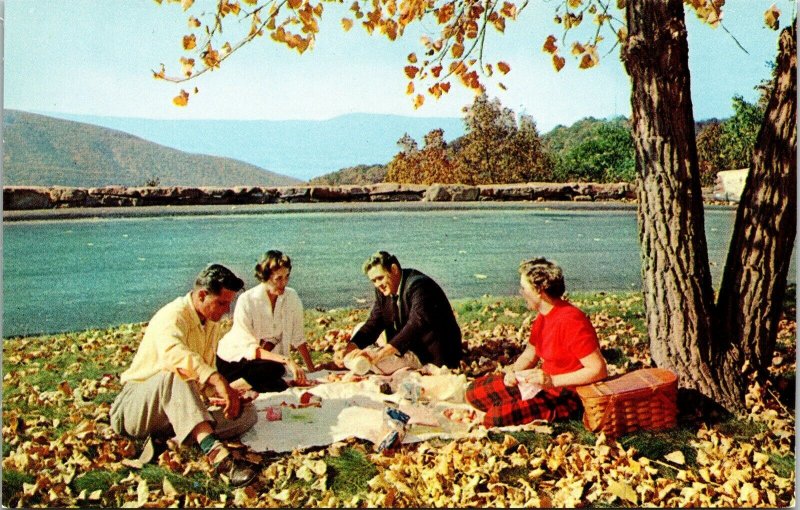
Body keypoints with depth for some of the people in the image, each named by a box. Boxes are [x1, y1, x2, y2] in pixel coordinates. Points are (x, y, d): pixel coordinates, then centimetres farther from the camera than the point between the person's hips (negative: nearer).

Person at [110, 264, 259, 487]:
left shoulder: (212, 322, 10)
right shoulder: (173, 316, -18)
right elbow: (173, 353, -42)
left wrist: (227, 393, -6)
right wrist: (217, 379, -52)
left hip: (179, 411, 8)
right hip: (135, 408, -8)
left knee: (246, 413, -10)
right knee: (176, 373, -40)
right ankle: (215, 451, -54)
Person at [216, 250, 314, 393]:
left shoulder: (292, 297, -8)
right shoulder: (247, 301, -21)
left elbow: (298, 338, 2)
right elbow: (249, 348, -26)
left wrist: (312, 369, -2)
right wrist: (286, 360, -36)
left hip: (265, 358, 5)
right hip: (233, 360, -5)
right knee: (275, 369, -31)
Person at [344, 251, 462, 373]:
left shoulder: (418, 285, -23)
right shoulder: (383, 291, 3)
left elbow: (416, 325, -36)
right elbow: (373, 323, 0)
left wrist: (380, 354, -44)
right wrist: (351, 347, -21)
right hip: (412, 347, 9)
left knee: (375, 363, -25)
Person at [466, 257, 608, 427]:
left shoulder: (570, 321, -23)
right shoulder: (543, 317, 7)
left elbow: (599, 370, -26)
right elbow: (528, 356, 16)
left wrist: (552, 381, -28)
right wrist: (512, 371, -6)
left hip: (569, 394, -9)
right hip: (544, 383, 9)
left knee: (496, 418, -27)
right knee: (474, 390, 4)